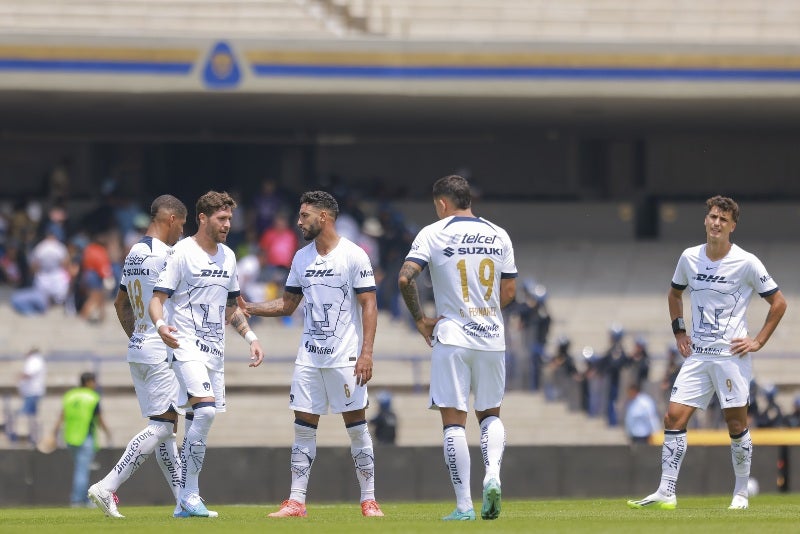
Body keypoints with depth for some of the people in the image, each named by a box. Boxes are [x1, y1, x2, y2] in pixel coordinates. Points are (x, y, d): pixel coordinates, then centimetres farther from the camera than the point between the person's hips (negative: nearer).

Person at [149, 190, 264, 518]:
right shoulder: (182, 253, -6)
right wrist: (160, 325, -29)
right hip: (187, 345, -7)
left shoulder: (228, 257, 15)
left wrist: (251, 337, 15)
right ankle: (189, 494, -18)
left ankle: (186, 502, 11)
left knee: (199, 421, 5)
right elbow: (157, 298, -9)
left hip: (215, 350, 7)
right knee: (206, 408, -24)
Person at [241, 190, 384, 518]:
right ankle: (296, 501, 5)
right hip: (309, 356, 6)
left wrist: (366, 352, -17)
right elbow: (288, 304, 19)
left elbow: (369, 306, -9)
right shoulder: (301, 258, 11)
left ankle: (369, 500, 5)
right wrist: (247, 308, 6)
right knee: (303, 427, 3)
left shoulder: (354, 256, -7)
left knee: (356, 426, -2)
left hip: (345, 356, -5)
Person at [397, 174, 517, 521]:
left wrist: (420, 319, -3)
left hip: (452, 337, -4)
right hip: (492, 337, 4)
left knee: (454, 421, -1)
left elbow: (405, 278, -14)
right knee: (490, 414, 18)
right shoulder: (498, 235, 8)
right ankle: (492, 476, -7)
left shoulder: (433, 233, -4)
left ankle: (464, 505, -6)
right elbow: (509, 291, 11)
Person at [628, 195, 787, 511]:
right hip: (697, 355, 4)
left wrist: (758, 341, -5)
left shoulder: (747, 263, -8)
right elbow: (675, 294, 24)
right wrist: (679, 331, 13)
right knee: (674, 417, -5)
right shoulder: (689, 258, 5)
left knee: (736, 423, 1)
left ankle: (741, 493, 15)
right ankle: (666, 493, -4)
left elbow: (778, 303, 0)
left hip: (732, 355, -4)